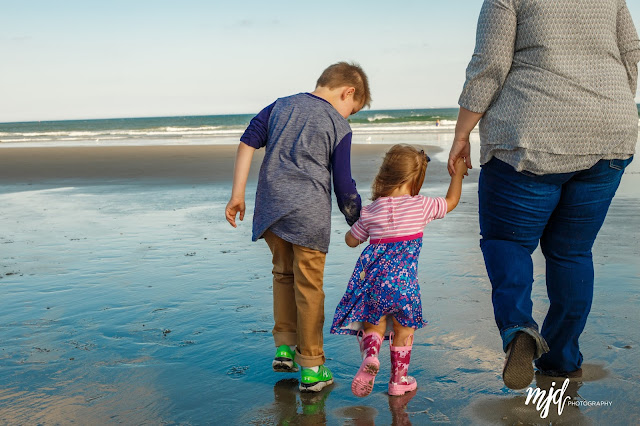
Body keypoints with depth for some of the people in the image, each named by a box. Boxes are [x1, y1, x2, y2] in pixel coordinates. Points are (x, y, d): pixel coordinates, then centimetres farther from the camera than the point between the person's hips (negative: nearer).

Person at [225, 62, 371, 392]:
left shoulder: (280, 106, 15)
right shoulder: (339, 126, 2)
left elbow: (247, 143, 6)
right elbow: (343, 185, 1)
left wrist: (237, 194, 6)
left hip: (270, 208, 5)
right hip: (309, 212, -4)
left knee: (283, 273, 21)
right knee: (309, 287, 3)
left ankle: (284, 347, 23)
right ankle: (311, 368, 10)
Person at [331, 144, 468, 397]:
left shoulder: (371, 211, 7)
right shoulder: (421, 206, 0)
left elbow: (351, 240, 18)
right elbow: (451, 201, 18)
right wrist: (458, 173, 31)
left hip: (373, 278, 2)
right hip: (403, 280, -2)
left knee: (373, 326, 17)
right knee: (404, 329, 16)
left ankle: (370, 356, -12)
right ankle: (398, 379, 24)